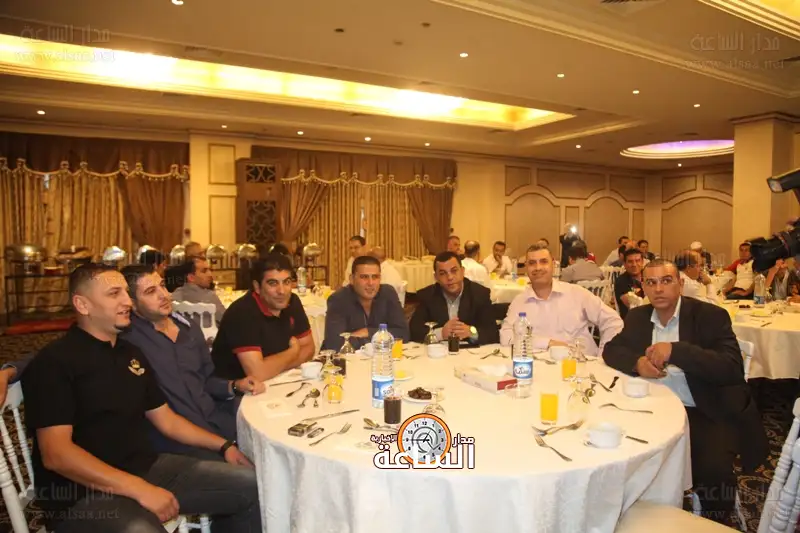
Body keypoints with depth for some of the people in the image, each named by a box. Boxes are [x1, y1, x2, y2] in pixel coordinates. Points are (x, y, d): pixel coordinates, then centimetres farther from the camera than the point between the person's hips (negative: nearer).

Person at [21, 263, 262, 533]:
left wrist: (223, 445, 10)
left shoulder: (131, 353, 13)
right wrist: (139, 489, -23)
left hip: (148, 468, 7)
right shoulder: (54, 361, -9)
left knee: (252, 486, -3)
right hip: (85, 492, -7)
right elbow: (56, 454, -18)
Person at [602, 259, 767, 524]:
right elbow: (611, 350, 5)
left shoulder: (710, 315, -11)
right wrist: (637, 362, -17)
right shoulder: (638, 317, 5)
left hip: (708, 414, -4)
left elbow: (732, 369, -21)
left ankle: (715, 523, 6)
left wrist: (675, 350, -33)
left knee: (713, 470, -28)